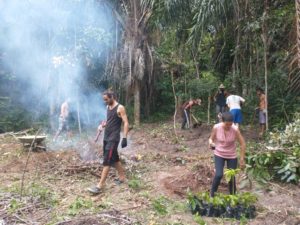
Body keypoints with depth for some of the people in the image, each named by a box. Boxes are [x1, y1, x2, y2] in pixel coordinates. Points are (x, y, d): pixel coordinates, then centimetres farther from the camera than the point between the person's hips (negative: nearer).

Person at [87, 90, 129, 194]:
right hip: (106, 137, 8)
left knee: (107, 161, -9)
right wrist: (103, 125, 1)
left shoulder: (120, 108, -12)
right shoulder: (108, 107, 12)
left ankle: (100, 185, -8)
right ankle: (122, 177, 30)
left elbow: (126, 123, -14)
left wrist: (124, 138, -22)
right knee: (114, 158, 16)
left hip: (113, 138, -8)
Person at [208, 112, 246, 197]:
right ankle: (212, 194, 7)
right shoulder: (216, 127, -19)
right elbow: (211, 138, -3)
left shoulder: (235, 129, -21)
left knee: (231, 177, 5)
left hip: (232, 156, 0)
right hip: (219, 154, 0)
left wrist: (242, 159, -11)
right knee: (219, 175, -16)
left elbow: (243, 144, -12)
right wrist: (210, 143, -28)